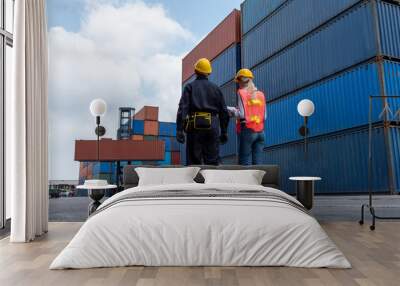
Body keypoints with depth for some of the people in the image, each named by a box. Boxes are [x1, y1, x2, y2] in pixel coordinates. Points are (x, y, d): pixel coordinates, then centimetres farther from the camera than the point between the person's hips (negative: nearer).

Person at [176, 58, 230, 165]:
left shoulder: (189, 87, 7)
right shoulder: (215, 88, 15)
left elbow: (182, 109, -5)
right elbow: (224, 112, 12)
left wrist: (179, 130, -9)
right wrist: (224, 131, 17)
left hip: (195, 127, -2)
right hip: (212, 127, 2)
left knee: (194, 162, 1)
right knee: (212, 162, 3)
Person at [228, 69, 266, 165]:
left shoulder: (241, 92, -1)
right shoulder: (261, 94, 12)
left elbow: (242, 114, -9)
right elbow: (264, 116, 9)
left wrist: (231, 110, 8)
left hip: (247, 130, -5)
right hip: (260, 131, 5)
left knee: (245, 161, -1)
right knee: (258, 162, 6)